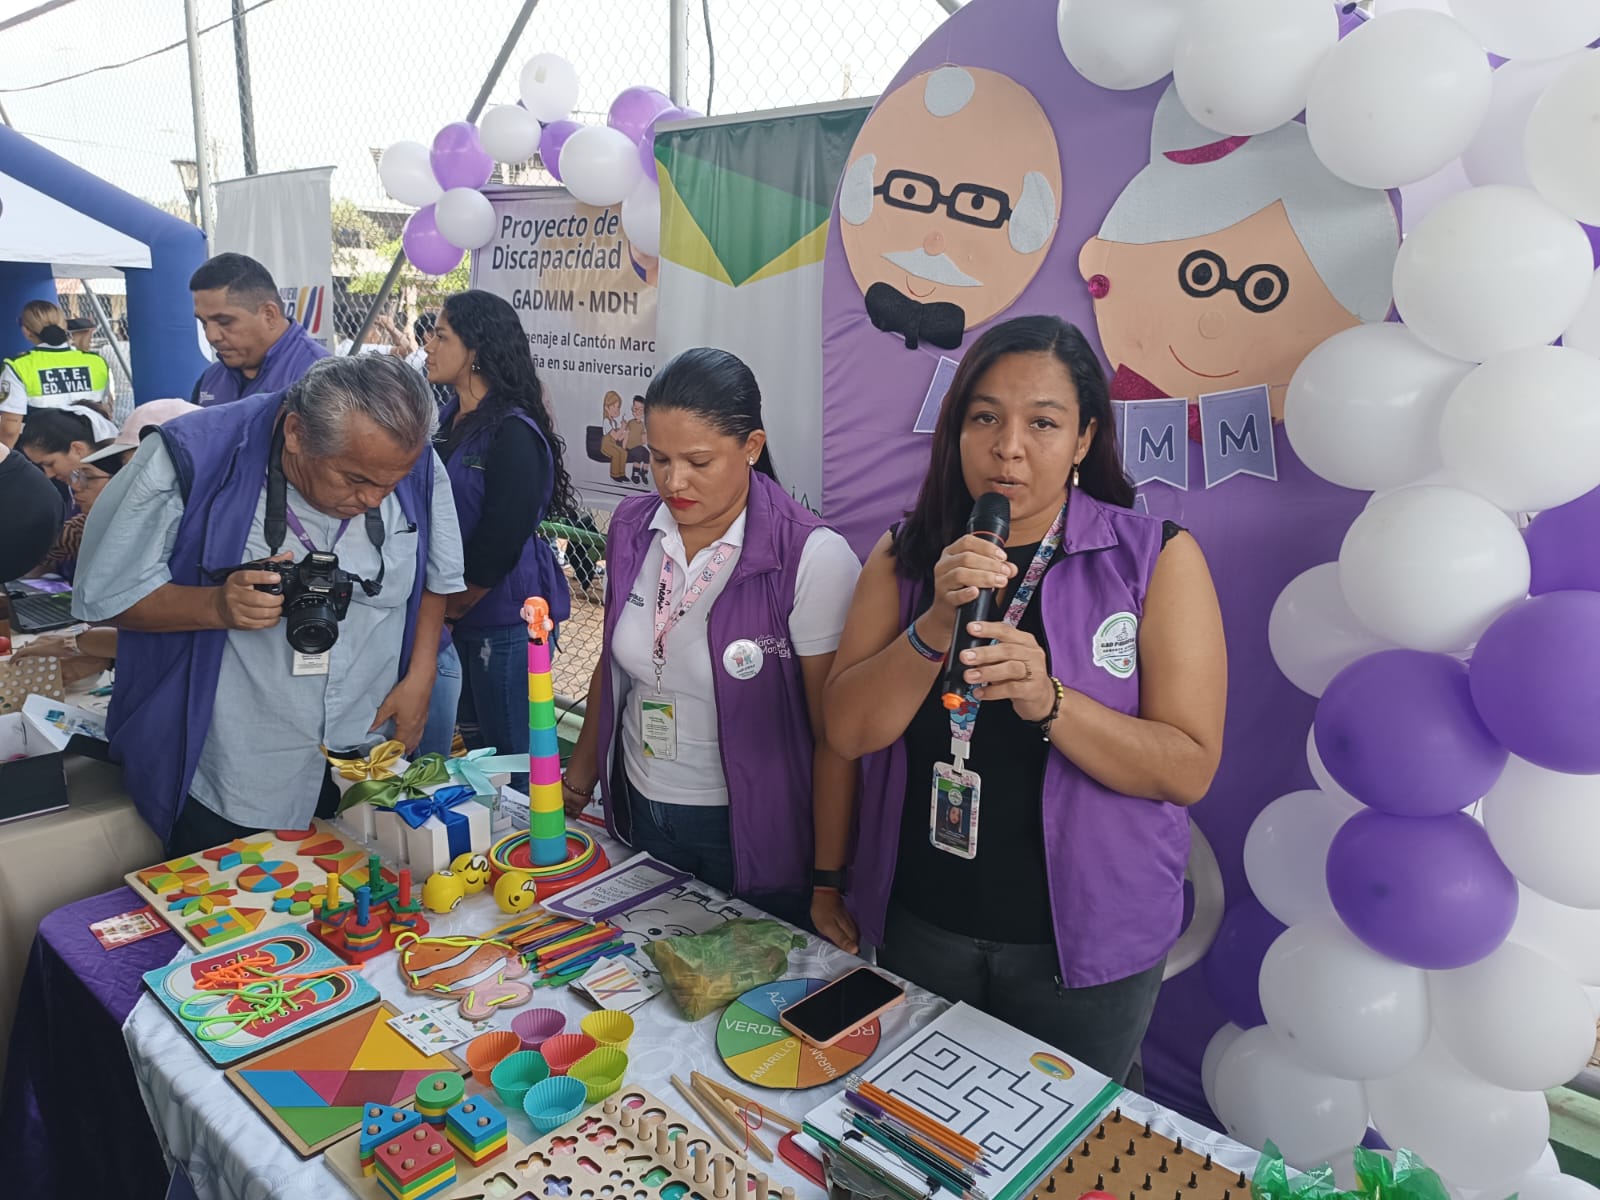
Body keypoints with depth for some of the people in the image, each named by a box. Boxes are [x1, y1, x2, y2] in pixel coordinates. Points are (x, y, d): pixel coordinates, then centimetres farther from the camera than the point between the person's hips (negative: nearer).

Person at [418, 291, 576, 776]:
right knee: (471, 744, 20)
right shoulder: (450, 419, 9)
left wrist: (452, 607, -6)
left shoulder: (513, 433, -17)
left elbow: (501, 541, -19)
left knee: (510, 756, 4)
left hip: (508, 617, -8)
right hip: (463, 613, 8)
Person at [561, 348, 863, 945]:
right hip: (638, 815, 5)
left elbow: (835, 737, -17)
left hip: (750, 834, -5)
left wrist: (827, 888, -15)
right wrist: (583, 767, 12)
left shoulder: (814, 559, -20)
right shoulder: (631, 528, -3)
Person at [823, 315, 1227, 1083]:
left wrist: (1048, 702, -31)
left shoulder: (1157, 559, -11)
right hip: (920, 924, 3)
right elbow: (847, 730, -11)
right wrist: (936, 626, -26)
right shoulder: (906, 556, -3)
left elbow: (1189, 770, -16)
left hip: (1083, 941, -2)